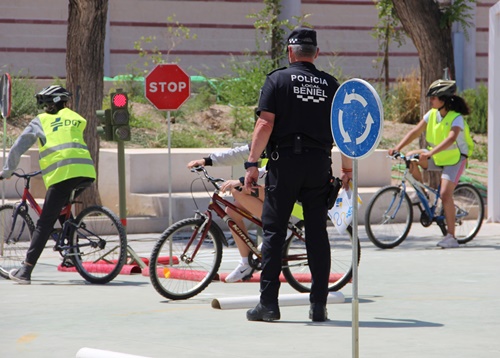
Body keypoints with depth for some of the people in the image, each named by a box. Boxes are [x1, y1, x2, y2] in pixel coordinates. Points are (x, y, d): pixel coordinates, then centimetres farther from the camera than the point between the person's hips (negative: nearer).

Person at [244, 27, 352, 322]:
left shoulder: (278, 79, -1)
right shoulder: (330, 84, 8)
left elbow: (266, 123, -9)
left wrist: (252, 163, -7)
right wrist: (348, 168, 16)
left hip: (285, 163, -3)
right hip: (319, 164, 3)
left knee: (274, 232, 2)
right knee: (317, 234, 6)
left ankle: (269, 303, 0)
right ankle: (319, 305, 5)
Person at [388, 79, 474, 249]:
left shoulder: (456, 118, -23)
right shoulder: (432, 114, -3)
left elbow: (451, 138, -39)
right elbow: (415, 132, -2)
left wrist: (430, 153, -52)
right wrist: (397, 148, -15)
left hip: (454, 159, -7)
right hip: (437, 157, 7)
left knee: (445, 194, -20)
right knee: (411, 158, -14)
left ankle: (451, 237, -17)